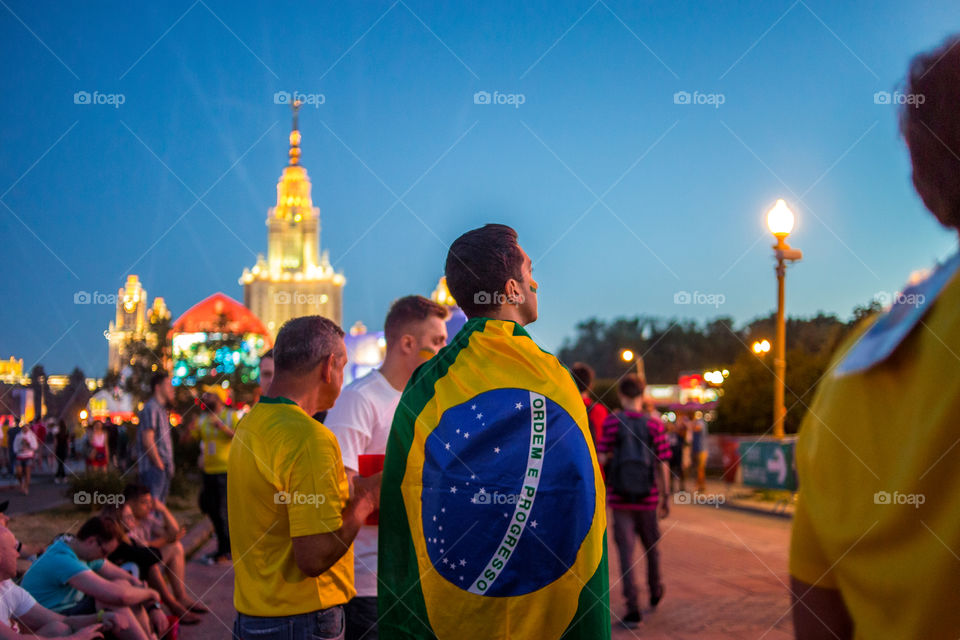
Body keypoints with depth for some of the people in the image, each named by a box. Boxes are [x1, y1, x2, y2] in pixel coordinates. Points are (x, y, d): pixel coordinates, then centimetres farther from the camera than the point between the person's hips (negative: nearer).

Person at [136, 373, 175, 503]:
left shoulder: (161, 409, 20)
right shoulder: (151, 407, -11)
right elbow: (147, 440, -19)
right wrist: (159, 464, -16)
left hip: (163, 469, 10)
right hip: (153, 468, -10)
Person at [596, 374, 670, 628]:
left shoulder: (612, 422, -7)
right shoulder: (655, 424, -4)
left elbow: (601, 457, -10)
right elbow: (662, 465, -2)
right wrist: (666, 497, 7)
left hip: (619, 499, -1)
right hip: (648, 498, 2)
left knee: (626, 551, 1)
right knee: (651, 546, 21)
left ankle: (633, 608, -6)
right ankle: (655, 593, 41)